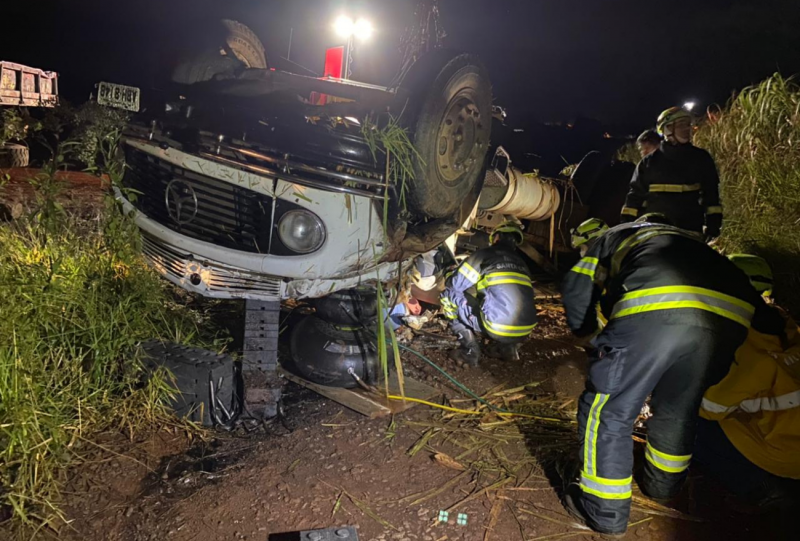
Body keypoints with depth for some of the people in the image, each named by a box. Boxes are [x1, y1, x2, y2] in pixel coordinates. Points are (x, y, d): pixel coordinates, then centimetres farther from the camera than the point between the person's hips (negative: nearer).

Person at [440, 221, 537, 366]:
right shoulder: (521, 263, 21)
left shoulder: (485, 254, 4)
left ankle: (470, 351, 8)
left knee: (451, 295, 12)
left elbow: (454, 284, 8)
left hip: (497, 328, -6)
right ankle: (507, 347, 19)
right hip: (524, 331, 6)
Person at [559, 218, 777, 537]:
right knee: (678, 411, 28)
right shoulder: (685, 241, 45)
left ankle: (604, 510, 20)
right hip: (729, 315, 6)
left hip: (655, 309, -6)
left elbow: (576, 289, 17)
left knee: (608, 410, 11)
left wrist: (587, 328, 36)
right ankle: (663, 484, 48)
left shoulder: (613, 238, 33)